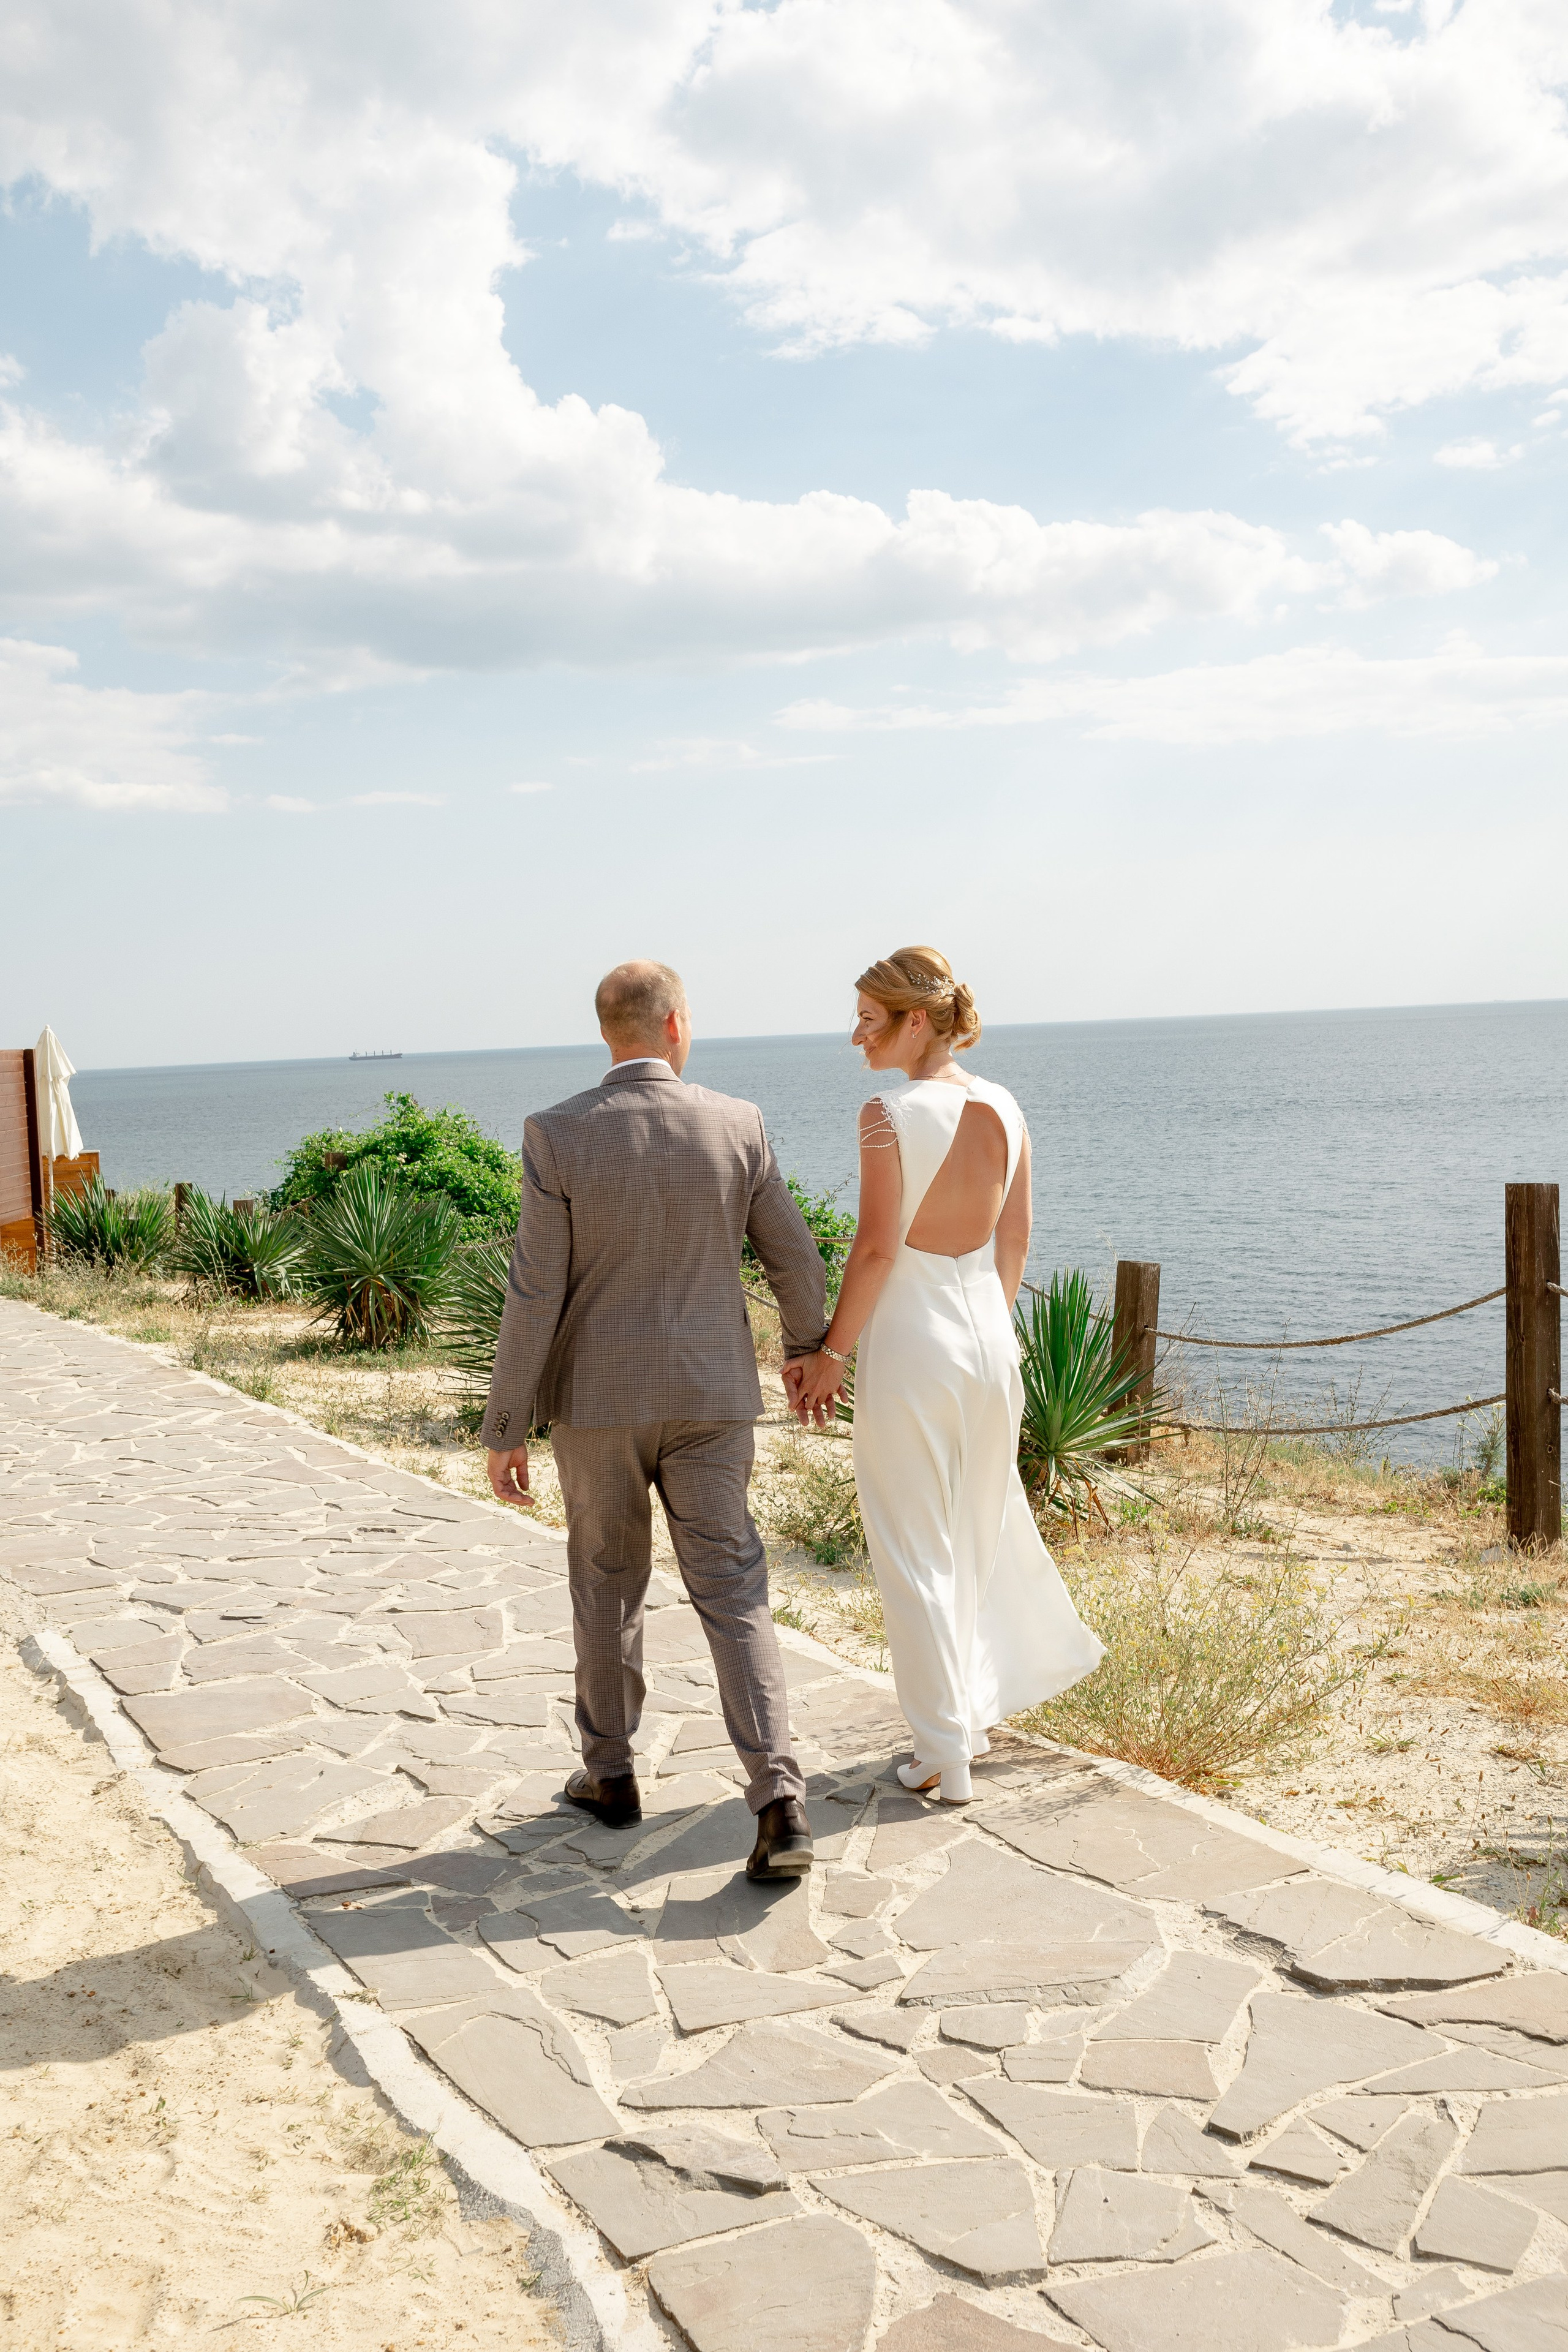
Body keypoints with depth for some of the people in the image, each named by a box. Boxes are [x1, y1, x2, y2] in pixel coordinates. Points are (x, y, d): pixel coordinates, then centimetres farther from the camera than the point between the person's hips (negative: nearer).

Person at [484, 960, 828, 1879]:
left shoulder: (557, 1135, -12)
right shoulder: (738, 1125, -6)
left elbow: (535, 1296, -13)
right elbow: (796, 1261, 2)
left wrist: (506, 1429, -6)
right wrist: (809, 1349, 22)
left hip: (599, 1397, -1)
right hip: (710, 1397, 1)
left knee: (609, 1585, 18)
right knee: (734, 1595, 5)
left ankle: (611, 1774, 30)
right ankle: (780, 1800, -7)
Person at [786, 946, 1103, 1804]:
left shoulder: (890, 1113, -16)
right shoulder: (1003, 1109, 2)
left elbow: (877, 1249, -17)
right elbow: (1014, 1238, 8)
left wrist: (832, 1353, -8)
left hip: (909, 1343, -6)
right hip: (988, 1336, 7)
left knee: (916, 1551, 5)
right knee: (981, 1530, 21)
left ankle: (945, 1755, 11)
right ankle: (972, 1711, 35)